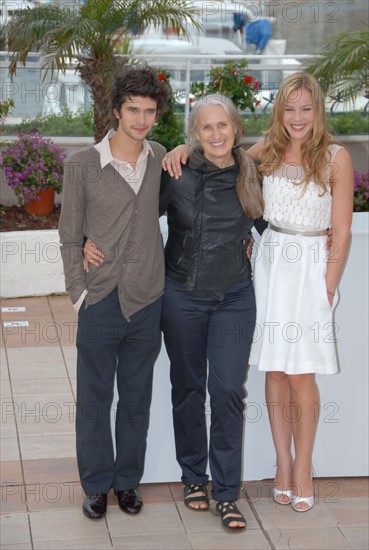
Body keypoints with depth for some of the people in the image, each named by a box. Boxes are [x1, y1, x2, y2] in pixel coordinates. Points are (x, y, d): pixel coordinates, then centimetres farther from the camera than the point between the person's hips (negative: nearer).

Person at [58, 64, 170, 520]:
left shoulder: (161, 159, 3)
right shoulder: (83, 166, -7)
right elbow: (69, 237, -1)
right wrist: (78, 291, -6)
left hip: (148, 302, 3)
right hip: (101, 302, -3)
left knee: (137, 399, 14)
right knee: (94, 400, 9)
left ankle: (128, 480, 30)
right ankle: (96, 485, 25)